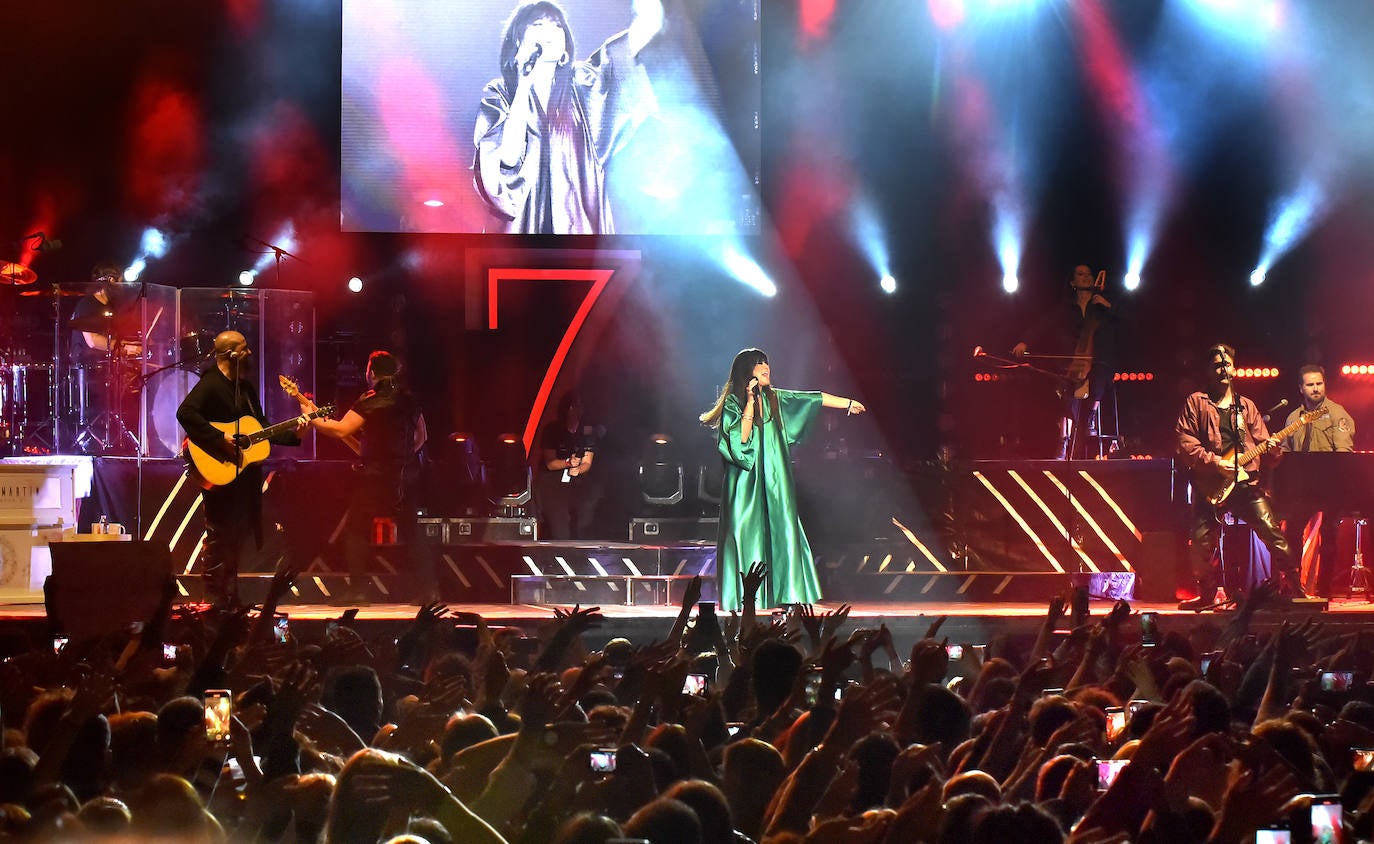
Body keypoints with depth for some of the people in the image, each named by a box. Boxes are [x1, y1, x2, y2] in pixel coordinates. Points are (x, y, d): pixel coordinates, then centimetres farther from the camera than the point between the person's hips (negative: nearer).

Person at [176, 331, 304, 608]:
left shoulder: (246, 387, 18)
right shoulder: (210, 384, -11)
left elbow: (261, 429, 22)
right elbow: (186, 413, -26)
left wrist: (293, 434, 8)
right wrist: (220, 439, -28)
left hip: (245, 473, 9)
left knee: (238, 534, 11)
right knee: (220, 536, -6)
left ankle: (231, 598, 19)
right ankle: (215, 600, -2)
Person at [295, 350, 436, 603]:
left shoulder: (371, 400, -11)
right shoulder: (409, 398, 10)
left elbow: (341, 430, -17)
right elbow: (421, 436, 19)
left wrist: (313, 419, -8)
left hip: (378, 475, -7)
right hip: (408, 475, 7)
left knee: (355, 529, 1)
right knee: (409, 530, 13)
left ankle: (357, 590, -6)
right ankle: (430, 589, 7)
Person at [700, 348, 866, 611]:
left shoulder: (774, 399, 12)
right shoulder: (734, 402, -4)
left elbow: (813, 399, 17)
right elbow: (740, 438, -17)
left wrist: (848, 403, 20)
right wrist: (750, 402, -17)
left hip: (774, 482, 5)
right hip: (747, 483, -5)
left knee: (780, 532, -1)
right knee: (747, 534, -7)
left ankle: (784, 595, 0)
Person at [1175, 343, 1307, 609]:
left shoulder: (1246, 406, 16)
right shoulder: (1196, 403, 7)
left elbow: (1261, 442, 14)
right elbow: (1185, 443, -3)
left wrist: (1272, 448, -10)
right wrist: (1215, 462, -12)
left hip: (1246, 481, 1)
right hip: (1209, 485, -1)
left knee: (1273, 534, -10)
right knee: (1200, 541, -7)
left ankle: (1294, 590, -4)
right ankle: (1207, 595, 12)